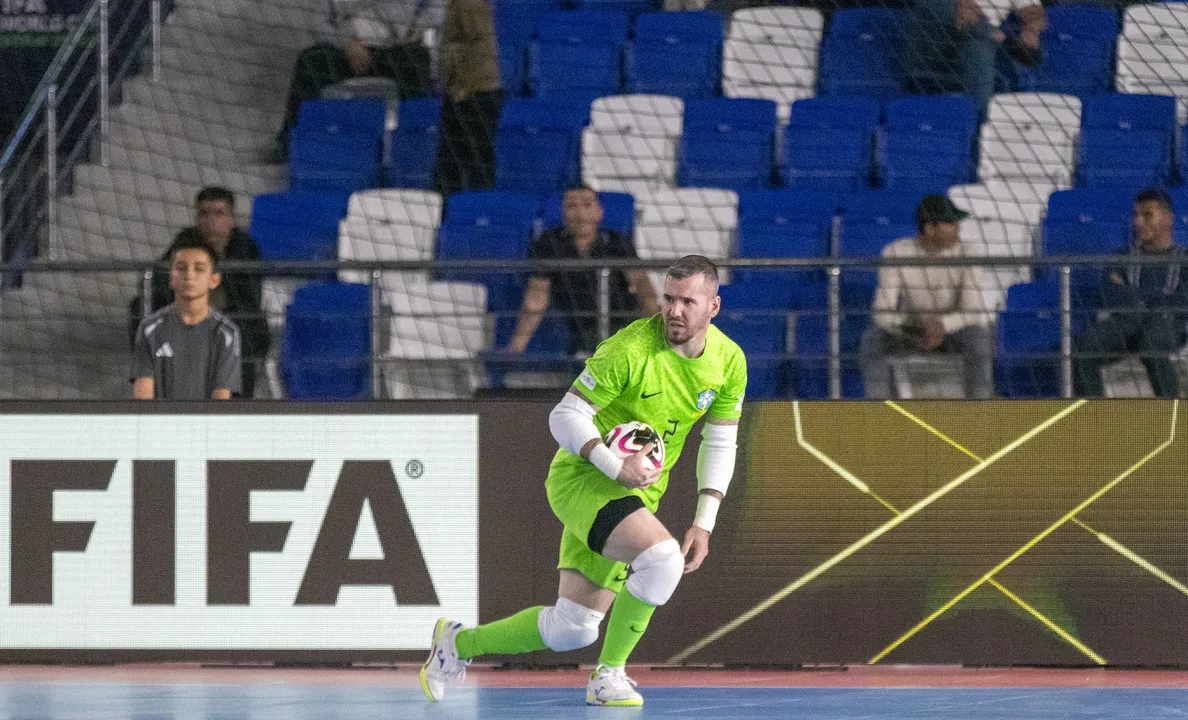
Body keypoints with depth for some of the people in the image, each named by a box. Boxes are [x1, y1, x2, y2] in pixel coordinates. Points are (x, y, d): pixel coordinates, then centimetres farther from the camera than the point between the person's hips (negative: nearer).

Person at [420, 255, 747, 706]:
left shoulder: (729, 362, -2)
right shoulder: (630, 349, -21)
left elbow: (720, 444, 8)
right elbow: (565, 417, -16)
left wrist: (704, 523, 0)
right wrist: (616, 467, -29)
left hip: (638, 494, 6)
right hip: (581, 478, -6)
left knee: (574, 629, 2)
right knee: (662, 559, -32)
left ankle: (458, 643, 26)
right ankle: (609, 675, -13)